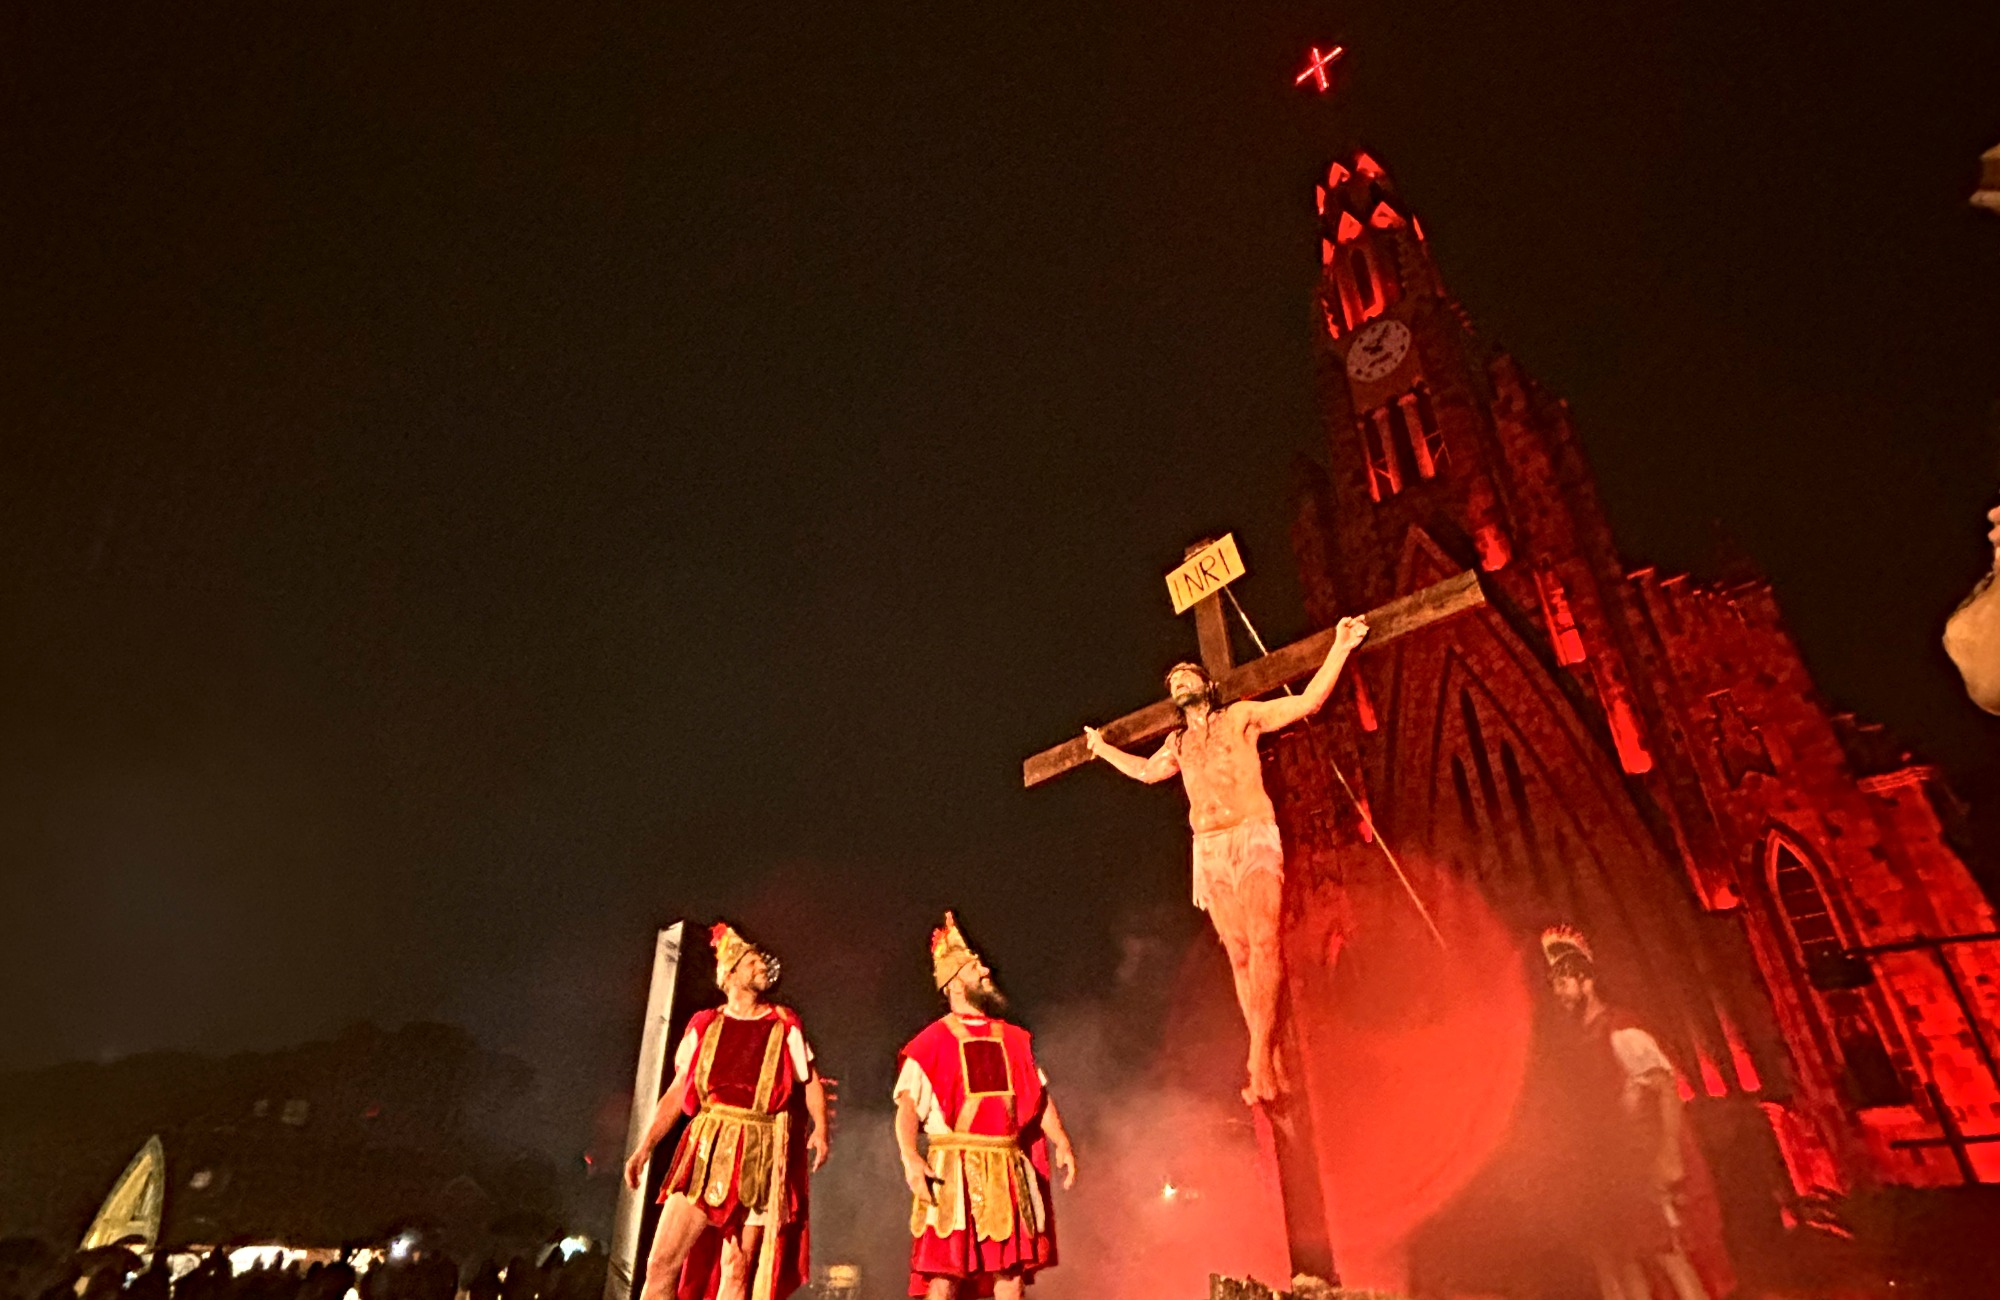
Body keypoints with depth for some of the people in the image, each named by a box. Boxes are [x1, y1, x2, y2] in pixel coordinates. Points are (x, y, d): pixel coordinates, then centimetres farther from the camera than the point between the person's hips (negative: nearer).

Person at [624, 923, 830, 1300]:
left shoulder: (785, 1025, 9)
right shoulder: (704, 1025, 10)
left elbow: (811, 1082, 5)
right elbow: (677, 1091, 11)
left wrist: (821, 1128, -12)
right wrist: (645, 1147, 3)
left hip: (758, 1154, -1)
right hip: (707, 1147, 1)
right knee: (662, 1262, -8)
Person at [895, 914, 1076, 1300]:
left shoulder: (1015, 1039, 15)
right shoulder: (933, 1041, 0)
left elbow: (1040, 1095, 13)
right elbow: (907, 1105, -7)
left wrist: (1061, 1143, 0)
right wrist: (909, 1158, -22)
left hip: (1009, 1170, 4)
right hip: (954, 1169, -4)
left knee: (1012, 1268, 4)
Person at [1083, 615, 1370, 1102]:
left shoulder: (1240, 716, 10)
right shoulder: (1178, 743, 22)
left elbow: (1308, 701, 4)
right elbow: (1147, 771, 42)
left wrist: (1339, 650, -2)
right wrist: (1103, 749, 50)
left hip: (1252, 838, -4)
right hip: (1210, 851, 4)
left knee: (1264, 942, -19)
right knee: (1239, 956, 0)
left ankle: (1260, 1059, -20)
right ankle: (1270, 1063, 4)